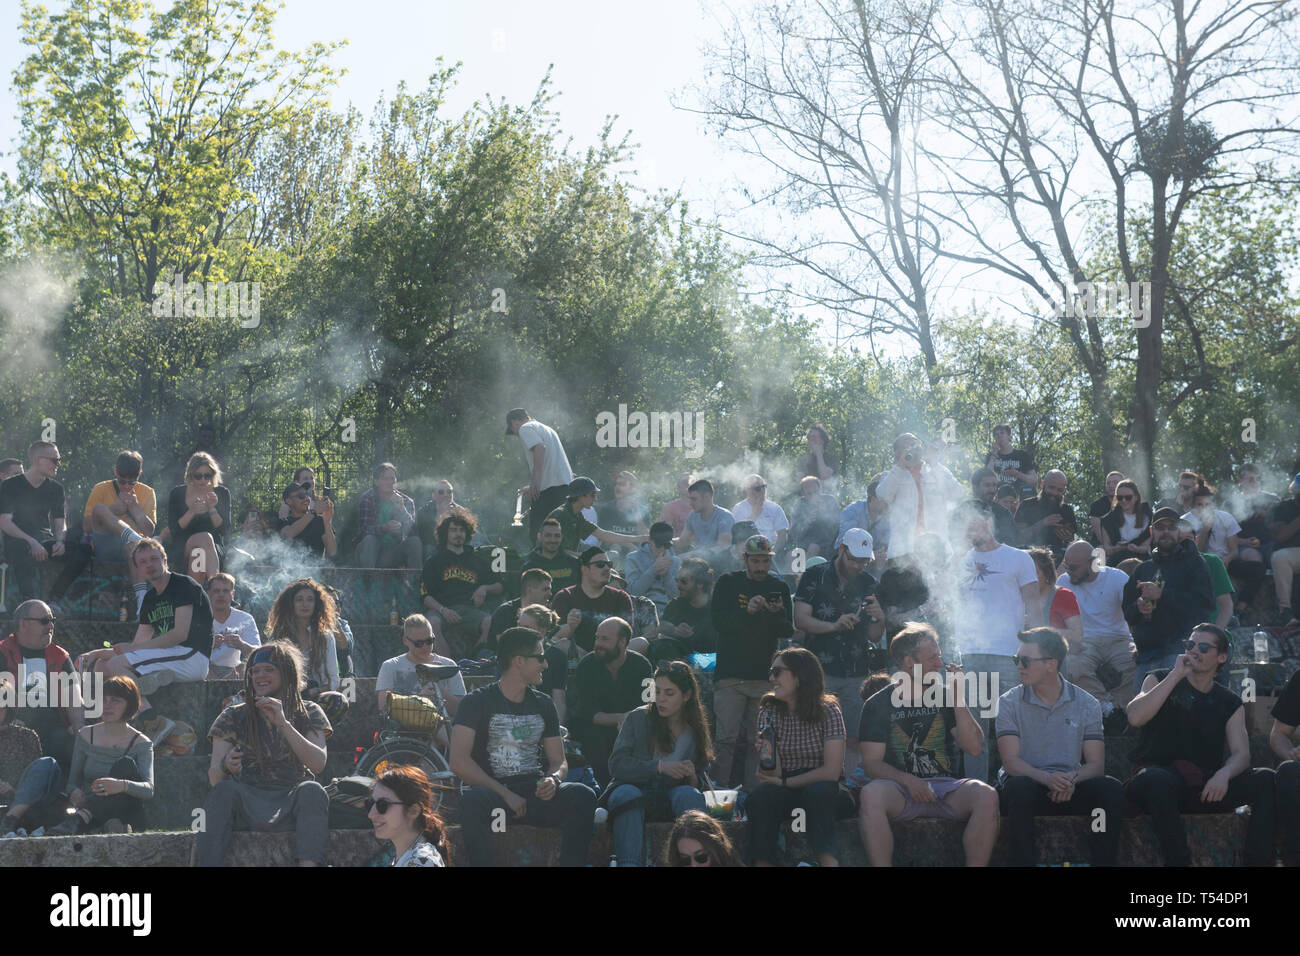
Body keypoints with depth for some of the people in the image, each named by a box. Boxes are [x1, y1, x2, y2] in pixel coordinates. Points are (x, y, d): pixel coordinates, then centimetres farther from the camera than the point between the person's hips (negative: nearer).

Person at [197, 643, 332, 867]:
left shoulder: (308, 713, 12)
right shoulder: (233, 717, 13)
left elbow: (318, 764, -5)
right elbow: (214, 778, 5)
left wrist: (282, 723, -14)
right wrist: (226, 766, -20)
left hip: (291, 801, -1)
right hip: (248, 802, 1)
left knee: (312, 791, -33)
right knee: (223, 790, -31)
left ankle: (309, 863, -53)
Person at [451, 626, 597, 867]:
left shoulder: (542, 704, 15)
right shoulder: (478, 702, 0)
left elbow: (559, 761, 17)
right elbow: (459, 761, -11)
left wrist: (553, 779, -9)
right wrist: (505, 794, -15)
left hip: (535, 792, 4)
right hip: (493, 791, -4)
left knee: (582, 796, -24)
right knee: (472, 800, -38)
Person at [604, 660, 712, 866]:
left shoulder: (696, 730, 10)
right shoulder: (638, 718, 3)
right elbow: (616, 764, -7)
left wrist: (692, 778, -14)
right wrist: (660, 766, -19)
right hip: (634, 787, -1)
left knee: (689, 794, -31)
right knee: (627, 794, -36)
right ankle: (628, 863, -49)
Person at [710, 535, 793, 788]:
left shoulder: (779, 588, 11)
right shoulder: (728, 584, 6)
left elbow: (788, 631, 6)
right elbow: (718, 621, -6)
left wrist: (779, 613, -15)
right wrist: (747, 611, -21)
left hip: (765, 675, 2)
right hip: (731, 673, -2)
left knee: (760, 741, 0)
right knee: (726, 738, -9)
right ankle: (719, 788, -6)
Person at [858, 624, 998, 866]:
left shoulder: (943, 697, 12)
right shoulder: (879, 704, 7)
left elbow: (974, 747, 3)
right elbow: (872, 763, -1)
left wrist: (958, 699, -5)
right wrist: (909, 781, -18)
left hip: (946, 787, 2)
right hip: (900, 789, -2)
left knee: (986, 796, -30)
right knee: (871, 795, -36)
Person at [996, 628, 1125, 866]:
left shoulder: (1086, 704, 7)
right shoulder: (1009, 703, 3)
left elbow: (1096, 764, 0)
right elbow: (1011, 761, -8)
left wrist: (1072, 780, -23)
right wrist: (1047, 779, -28)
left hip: (1070, 787, 2)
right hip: (1029, 782, -2)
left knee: (1111, 789, -27)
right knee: (1019, 787, -37)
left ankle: (1104, 863, -23)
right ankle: (1024, 863, -35)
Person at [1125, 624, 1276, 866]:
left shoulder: (1230, 704, 14)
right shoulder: (1160, 680, 9)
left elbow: (1241, 753, 0)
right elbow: (1135, 717, -11)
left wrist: (1223, 774, -24)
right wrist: (1176, 675, -12)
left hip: (1205, 786, 3)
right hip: (1158, 781, -3)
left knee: (1265, 780, -21)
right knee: (1159, 779, -40)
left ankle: (1258, 861, -28)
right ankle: (1179, 862, -37)